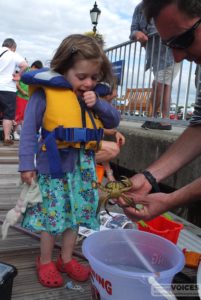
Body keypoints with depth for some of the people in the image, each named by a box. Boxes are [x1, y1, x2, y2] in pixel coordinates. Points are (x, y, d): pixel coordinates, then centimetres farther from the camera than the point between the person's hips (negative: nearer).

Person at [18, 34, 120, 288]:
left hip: (83, 168, 6)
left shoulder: (93, 94, 6)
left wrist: (98, 103, -9)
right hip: (54, 166, -5)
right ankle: (45, 262, 30)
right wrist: (26, 164, -11)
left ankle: (66, 259, 35)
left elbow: (114, 121, 9)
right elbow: (29, 129, -9)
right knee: (52, 216, 7)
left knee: (76, 214, 14)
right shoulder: (46, 92, -11)